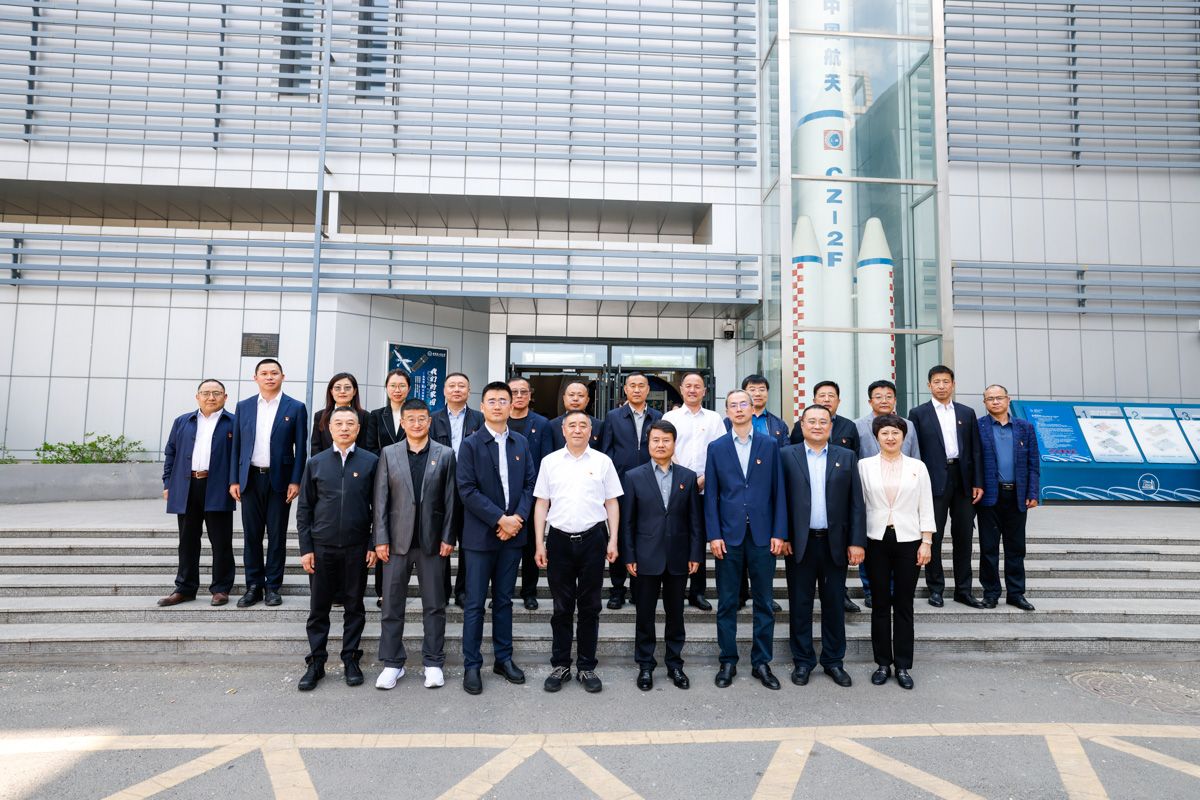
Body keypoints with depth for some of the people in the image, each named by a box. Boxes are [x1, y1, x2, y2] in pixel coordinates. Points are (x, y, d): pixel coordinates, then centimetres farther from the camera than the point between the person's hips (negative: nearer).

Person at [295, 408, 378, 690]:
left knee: (354, 607, 9)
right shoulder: (316, 463, 4)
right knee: (318, 608, 8)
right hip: (321, 547, 1)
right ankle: (316, 663, 20)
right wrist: (305, 548, 1)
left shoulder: (371, 462, -1)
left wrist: (375, 545, -3)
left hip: (356, 547, -1)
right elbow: (304, 508, 6)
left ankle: (351, 660, 21)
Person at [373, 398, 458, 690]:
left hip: (432, 541, 0)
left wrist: (448, 537, -4)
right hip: (397, 540, 1)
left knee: (434, 605, 7)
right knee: (392, 605, 7)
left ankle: (433, 663, 19)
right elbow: (381, 499, 1)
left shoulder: (445, 455, 2)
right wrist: (381, 539, -4)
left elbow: (450, 500, 1)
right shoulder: (389, 454, 4)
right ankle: (392, 663, 20)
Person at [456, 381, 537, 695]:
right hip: (481, 535, -4)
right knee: (475, 604, 3)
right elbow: (467, 490, -11)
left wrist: (518, 518, -9)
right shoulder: (470, 444, -4)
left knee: (504, 600, 13)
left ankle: (503, 658, 24)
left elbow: (529, 484, 7)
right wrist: (500, 519, -16)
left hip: (512, 532, 4)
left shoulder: (521, 443, 9)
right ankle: (471, 665, 14)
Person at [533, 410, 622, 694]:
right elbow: (541, 504, 5)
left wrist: (613, 540, -2)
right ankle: (560, 665, 22)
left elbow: (612, 503, 5)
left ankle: (586, 666, 20)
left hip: (592, 538, 0)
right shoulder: (550, 461, 4)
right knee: (561, 607, 9)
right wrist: (540, 544, 1)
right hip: (559, 539, 1)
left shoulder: (603, 461, 3)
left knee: (590, 606, 8)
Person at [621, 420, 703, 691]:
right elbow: (627, 521, -1)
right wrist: (629, 556, -5)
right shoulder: (633, 477, -1)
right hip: (646, 558, -1)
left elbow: (695, 519, 4)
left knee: (676, 614, 12)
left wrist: (696, 554, -1)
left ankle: (674, 663, 27)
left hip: (678, 559, 1)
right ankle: (645, 665, 22)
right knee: (645, 615, 8)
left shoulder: (688, 477, 4)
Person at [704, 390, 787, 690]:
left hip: (763, 535, 0)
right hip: (728, 535, 0)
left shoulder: (769, 446, 5)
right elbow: (711, 494, 3)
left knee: (763, 601, 8)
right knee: (727, 602, 7)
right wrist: (714, 535, -5)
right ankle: (728, 662, 19)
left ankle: (761, 662, 20)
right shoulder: (716, 448, 4)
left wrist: (779, 533, -3)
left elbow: (778, 492, 3)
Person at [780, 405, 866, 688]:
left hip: (835, 542, 1)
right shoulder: (787, 455, 2)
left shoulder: (846, 457, 6)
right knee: (800, 604, 7)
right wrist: (781, 536, -7)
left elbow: (856, 503, 3)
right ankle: (802, 661, 20)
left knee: (834, 604, 10)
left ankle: (834, 661, 24)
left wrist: (857, 542, -3)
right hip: (799, 543, -1)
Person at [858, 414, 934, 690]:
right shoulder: (864, 465, 2)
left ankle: (903, 665, 16)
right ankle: (883, 663, 18)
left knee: (904, 605, 6)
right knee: (880, 604, 7)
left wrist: (926, 542, -1)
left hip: (908, 541, 0)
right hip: (877, 541, 0)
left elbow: (926, 508, 5)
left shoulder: (917, 467, 5)